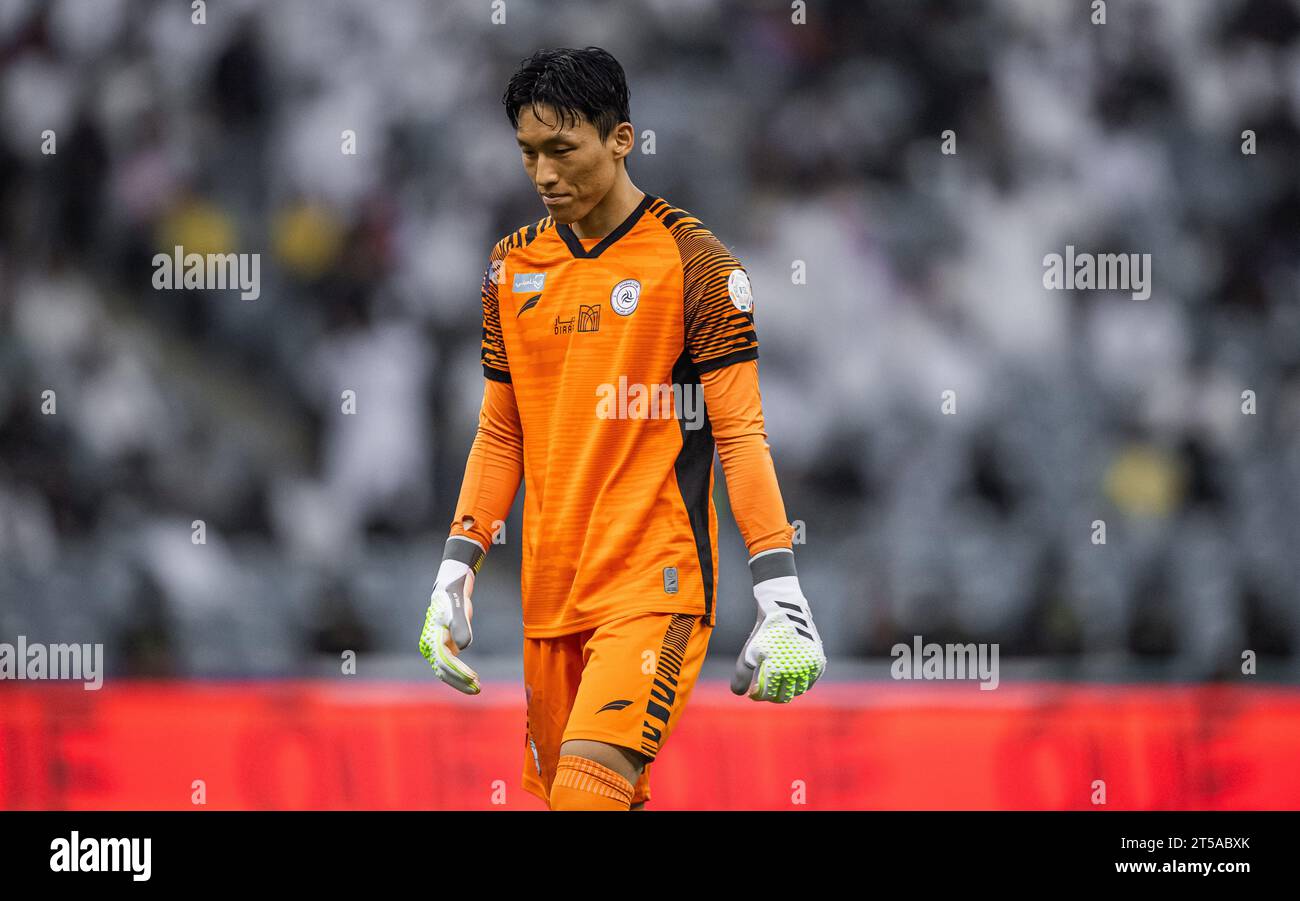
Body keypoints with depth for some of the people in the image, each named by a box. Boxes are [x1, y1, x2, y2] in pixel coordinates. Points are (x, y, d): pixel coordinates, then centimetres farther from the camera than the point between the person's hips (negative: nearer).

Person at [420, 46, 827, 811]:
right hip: (549, 592, 6)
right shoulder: (513, 267, 11)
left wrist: (782, 599, -13)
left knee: (589, 788, -23)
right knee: (558, 791, 5)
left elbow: (741, 434, -7)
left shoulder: (693, 262, -5)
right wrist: (455, 574, 10)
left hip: (656, 585, -6)